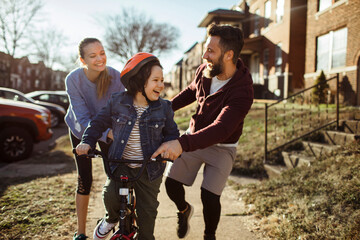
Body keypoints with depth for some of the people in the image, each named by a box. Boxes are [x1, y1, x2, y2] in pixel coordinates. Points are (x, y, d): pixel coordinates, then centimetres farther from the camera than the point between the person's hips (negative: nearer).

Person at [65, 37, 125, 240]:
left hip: (108, 128, 1)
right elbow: (83, 119, -31)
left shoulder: (115, 76, -25)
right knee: (84, 179, -1)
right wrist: (108, 133, -46)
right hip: (81, 130, -1)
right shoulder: (73, 79, -27)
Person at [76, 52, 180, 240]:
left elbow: (172, 133, 2)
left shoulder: (163, 107, -6)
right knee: (110, 196, -19)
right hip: (120, 164, 0)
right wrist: (87, 141, -7)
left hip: (149, 168, 0)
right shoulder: (118, 103, -7)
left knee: (147, 211, 8)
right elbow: (99, 122, 5)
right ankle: (111, 218, 19)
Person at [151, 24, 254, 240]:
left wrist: (182, 144, -55)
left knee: (210, 198, -11)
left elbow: (221, 129, -42)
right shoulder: (205, 70, -9)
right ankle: (184, 210, 35)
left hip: (222, 147, -5)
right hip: (194, 138, 5)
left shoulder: (242, 91, -30)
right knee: (172, 184, -1)